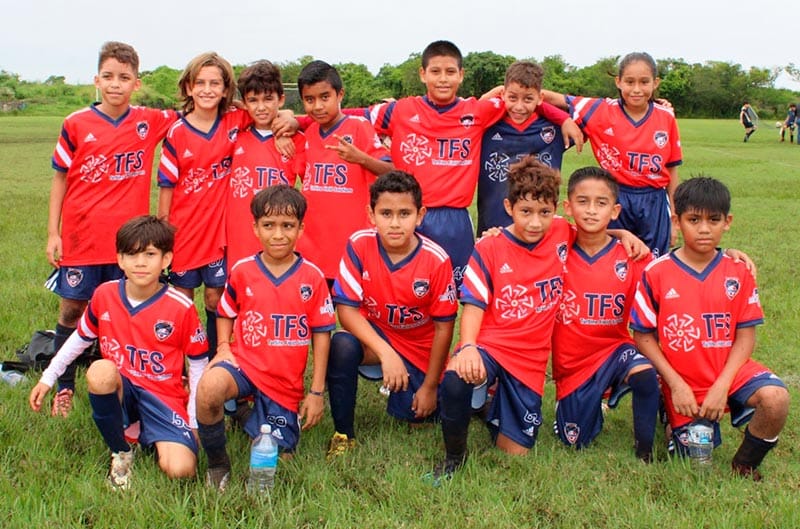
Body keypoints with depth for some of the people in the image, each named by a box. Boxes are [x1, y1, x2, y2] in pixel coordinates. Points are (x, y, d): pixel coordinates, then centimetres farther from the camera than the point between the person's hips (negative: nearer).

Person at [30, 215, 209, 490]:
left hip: (164, 397, -2)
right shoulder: (104, 295, -4)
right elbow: (81, 338, 14)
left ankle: (149, 434, 11)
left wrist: (194, 421, -3)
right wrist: (48, 378, 12)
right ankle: (120, 452, -11)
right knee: (100, 371, -36)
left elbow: (198, 363, -1)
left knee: (180, 469, -26)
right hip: (119, 392, 2)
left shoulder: (181, 308, -12)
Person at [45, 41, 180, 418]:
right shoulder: (76, 125, -3)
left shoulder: (150, 122, 0)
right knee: (71, 311, 8)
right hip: (81, 238, 0)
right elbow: (60, 178, 3)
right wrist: (53, 233, -1)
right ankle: (63, 387, 22)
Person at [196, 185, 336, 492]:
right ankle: (217, 465, -10)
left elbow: (321, 334, 1)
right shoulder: (241, 271, 0)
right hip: (244, 363, 0)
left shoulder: (312, 278, -3)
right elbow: (225, 314, 16)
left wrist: (316, 392, -1)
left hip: (286, 383, 1)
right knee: (208, 388, -35)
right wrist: (223, 347, -5)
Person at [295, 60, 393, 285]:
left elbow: (390, 172, -13)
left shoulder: (358, 126, -5)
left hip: (351, 240, -5)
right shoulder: (308, 133, 12)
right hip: (313, 243, 5)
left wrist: (360, 158, -29)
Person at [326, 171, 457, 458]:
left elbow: (443, 326, -12)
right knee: (342, 345, -32)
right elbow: (346, 308, -19)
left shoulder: (436, 260, -21)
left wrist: (430, 386, -7)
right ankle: (343, 434, -14)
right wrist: (385, 352, -31)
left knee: (412, 415, -9)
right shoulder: (359, 245, -19)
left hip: (419, 349, 0)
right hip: (373, 334, 0)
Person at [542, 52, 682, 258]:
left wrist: (673, 218, 8)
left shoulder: (666, 118, 0)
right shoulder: (602, 111, -4)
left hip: (655, 203, 1)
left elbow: (671, 169, 6)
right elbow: (556, 99, -6)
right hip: (616, 200, -1)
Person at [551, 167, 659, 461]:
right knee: (575, 443, 4)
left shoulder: (632, 256, -8)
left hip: (614, 348, -1)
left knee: (644, 373, -34)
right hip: (571, 363, 1)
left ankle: (645, 453, -10)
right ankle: (591, 404, 38)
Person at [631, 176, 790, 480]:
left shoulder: (738, 272, -2)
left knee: (776, 397, -27)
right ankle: (674, 418, 31)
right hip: (684, 384, -1)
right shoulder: (656, 274, -7)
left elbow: (745, 335, -3)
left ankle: (745, 464, 0)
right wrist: (676, 385, -11)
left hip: (731, 372, 1)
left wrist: (722, 386, -15)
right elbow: (643, 336, -4)